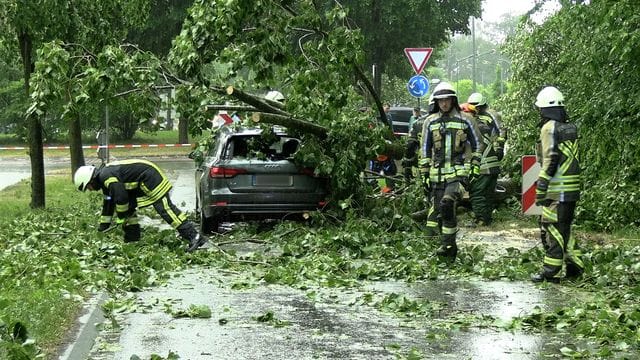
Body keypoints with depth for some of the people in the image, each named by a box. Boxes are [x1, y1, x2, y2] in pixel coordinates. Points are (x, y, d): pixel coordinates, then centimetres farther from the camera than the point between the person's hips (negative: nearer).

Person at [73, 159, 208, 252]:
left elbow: (121, 198, -21)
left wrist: (120, 219, -7)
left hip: (150, 177, -11)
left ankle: (194, 236, -26)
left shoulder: (107, 176, -18)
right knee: (128, 207, 14)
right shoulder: (104, 177, 15)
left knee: (164, 207, -18)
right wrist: (103, 225, 29)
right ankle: (132, 240, 16)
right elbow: (108, 202, 26)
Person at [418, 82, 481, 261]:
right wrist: (424, 174, 10)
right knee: (436, 210, 3)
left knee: (447, 204, -24)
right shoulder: (430, 122, 9)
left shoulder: (464, 120, 4)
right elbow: (425, 150, 13)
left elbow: (475, 144, 11)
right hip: (437, 173, 4)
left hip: (458, 172, -4)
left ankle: (447, 245, -19)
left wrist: (475, 167, 4)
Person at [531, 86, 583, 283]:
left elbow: (550, 160, -16)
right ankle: (574, 265, 17)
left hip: (557, 189, -8)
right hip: (572, 188, 8)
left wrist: (540, 188, -14)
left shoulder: (550, 128, -11)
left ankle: (550, 271, -2)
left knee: (554, 228, -4)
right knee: (563, 227, 16)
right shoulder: (570, 127, 14)